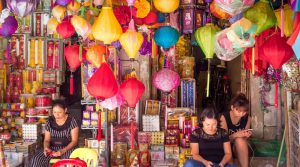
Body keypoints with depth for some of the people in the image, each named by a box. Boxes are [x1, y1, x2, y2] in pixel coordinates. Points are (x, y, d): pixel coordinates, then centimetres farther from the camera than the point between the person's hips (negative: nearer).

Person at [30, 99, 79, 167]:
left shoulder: (71, 121, -6)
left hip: (68, 148, -4)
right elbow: (47, 140, 9)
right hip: (53, 148, 4)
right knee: (36, 159, -23)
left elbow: (74, 141, -8)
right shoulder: (50, 121, 4)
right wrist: (46, 148, -15)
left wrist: (63, 150, -23)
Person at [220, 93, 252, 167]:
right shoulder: (224, 117, -17)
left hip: (241, 147, 2)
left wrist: (246, 135, -19)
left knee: (239, 140, -31)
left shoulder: (247, 118, -7)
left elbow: (243, 139, 4)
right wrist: (235, 135, -31)